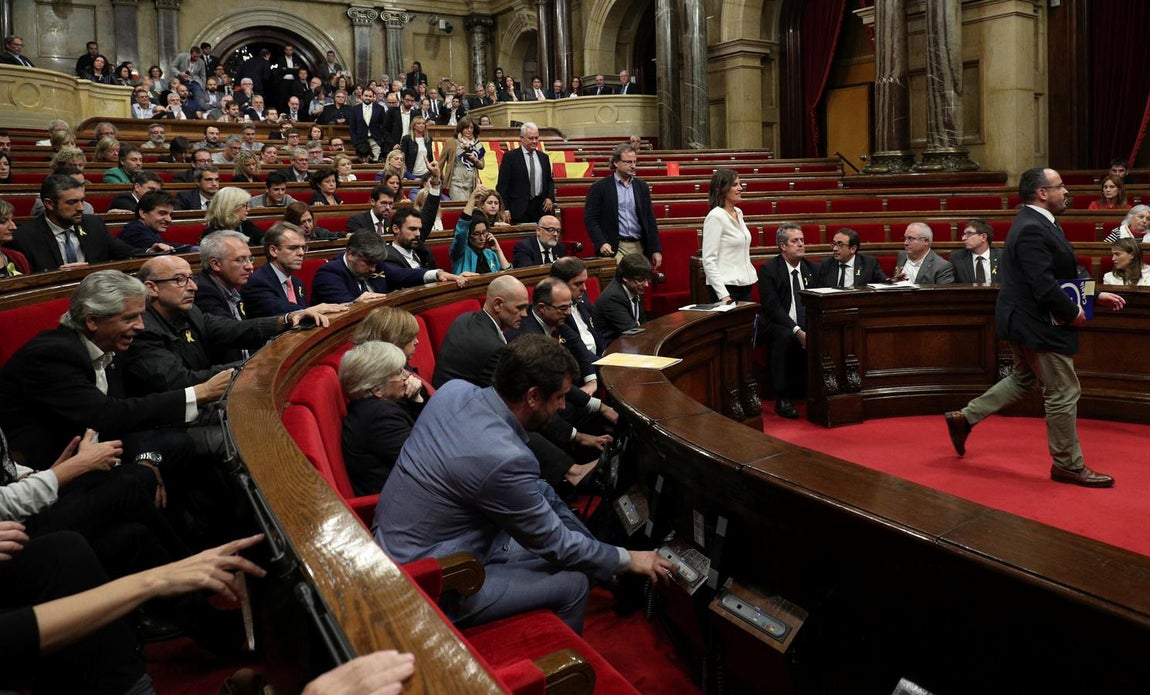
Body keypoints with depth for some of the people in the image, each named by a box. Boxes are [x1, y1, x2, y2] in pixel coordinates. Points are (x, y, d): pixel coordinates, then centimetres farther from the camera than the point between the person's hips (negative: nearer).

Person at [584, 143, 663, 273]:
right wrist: (601, 243, -16)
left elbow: (650, 220, 13)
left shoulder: (642, 186, 12)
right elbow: (590, 219, -3)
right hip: (614, 248, -4)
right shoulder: (599, 187, -1)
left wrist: (656, 250, 7)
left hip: (639, 247, 4)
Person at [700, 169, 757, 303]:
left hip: (745, 285, 8)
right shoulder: (715, 217, -12)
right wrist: (723, 295, -22)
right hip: (726, 287, -8)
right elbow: (708, 261, -17)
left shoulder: (738, 213, 12)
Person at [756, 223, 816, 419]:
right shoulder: (768, 270, -3)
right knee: (784, 337, -37)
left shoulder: (811, 268, 12)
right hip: (779, 326, -4)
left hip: (807, 326, 4)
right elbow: (772, 307, -13)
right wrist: (797, 331, -24)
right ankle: (782, 399, -29)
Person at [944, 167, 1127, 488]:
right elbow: (1045, 286, -28)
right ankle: (1068, 465, 15)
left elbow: (1063, 274, 16)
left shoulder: (1036, 223, 10)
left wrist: (1096, 296, 13)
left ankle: (964, 418, 27)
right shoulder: (1032, 230, -24)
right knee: (1063, 392, 2)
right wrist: (1073, 313, -15)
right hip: (1038, 325, -11)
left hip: (1025, 320, 11)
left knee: (1022, 380, 24)